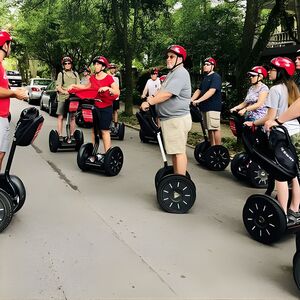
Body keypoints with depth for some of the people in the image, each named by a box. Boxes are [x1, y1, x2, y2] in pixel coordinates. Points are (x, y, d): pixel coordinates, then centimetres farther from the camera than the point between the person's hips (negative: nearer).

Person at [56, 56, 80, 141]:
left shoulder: (75, 74, 16)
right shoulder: (61, 74, 9)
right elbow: (58, 87, 1)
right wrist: (64, 91, -19)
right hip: (62, 98, -2)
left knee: (72, 117, 5)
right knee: (60, 117, -4)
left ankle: (72, 135, 12)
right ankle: (60, 135, -1)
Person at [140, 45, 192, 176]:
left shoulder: (180, 73, -14)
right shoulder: (172, 73, 20)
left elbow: (167, 94, -22)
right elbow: (162, 90, 20)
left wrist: (149, 103, -15)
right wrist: (153, 98, 1)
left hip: (177, 119, -11)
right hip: (170, 119, 11)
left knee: (179, 151, -7)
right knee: (175, 151, 17)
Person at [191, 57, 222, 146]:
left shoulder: (216, 77, -7)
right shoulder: (205, 78, 21)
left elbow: (211, 91, -20)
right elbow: (198, 90, 18)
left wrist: (198, 100, -27)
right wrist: (191, 100, 1)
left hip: (213, 107, -9)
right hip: (205, 107, 9)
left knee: (215, 128, -10)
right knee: (209, 129, 11)